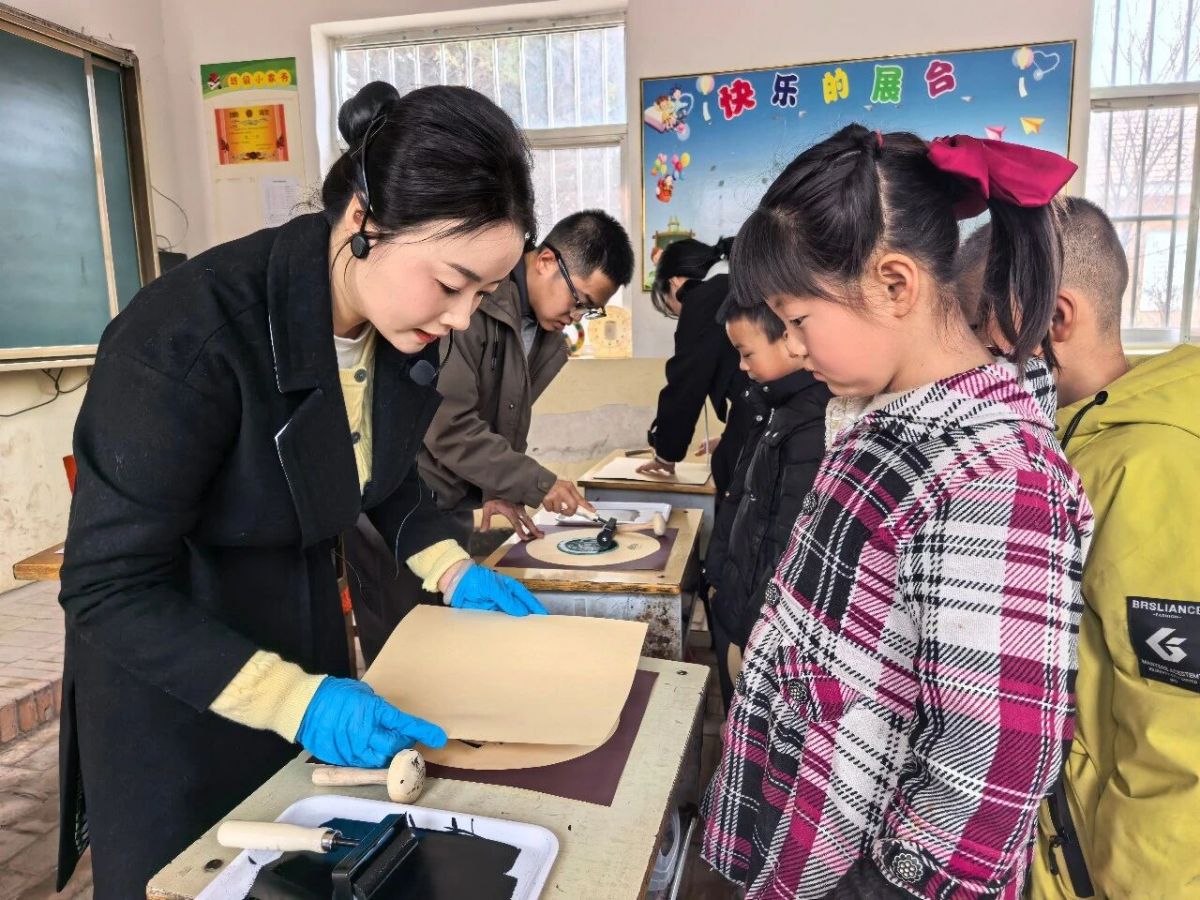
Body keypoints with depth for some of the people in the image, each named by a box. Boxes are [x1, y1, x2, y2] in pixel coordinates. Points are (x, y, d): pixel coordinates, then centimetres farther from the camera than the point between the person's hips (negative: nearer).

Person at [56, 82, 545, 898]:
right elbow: (110, 589, -26)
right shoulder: (192, 337, -32)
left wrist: (452, 570, -3)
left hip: (305, 625, 6)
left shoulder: (406, 325, -11)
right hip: (168, 674, -5)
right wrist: (293, 701, -33)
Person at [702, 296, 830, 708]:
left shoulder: (815, 426, -24)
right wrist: (719, 574, 20)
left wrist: (755, 634, -19)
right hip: (740, 605, 9)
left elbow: (790, 549, -24)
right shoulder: (781, 408, 7)